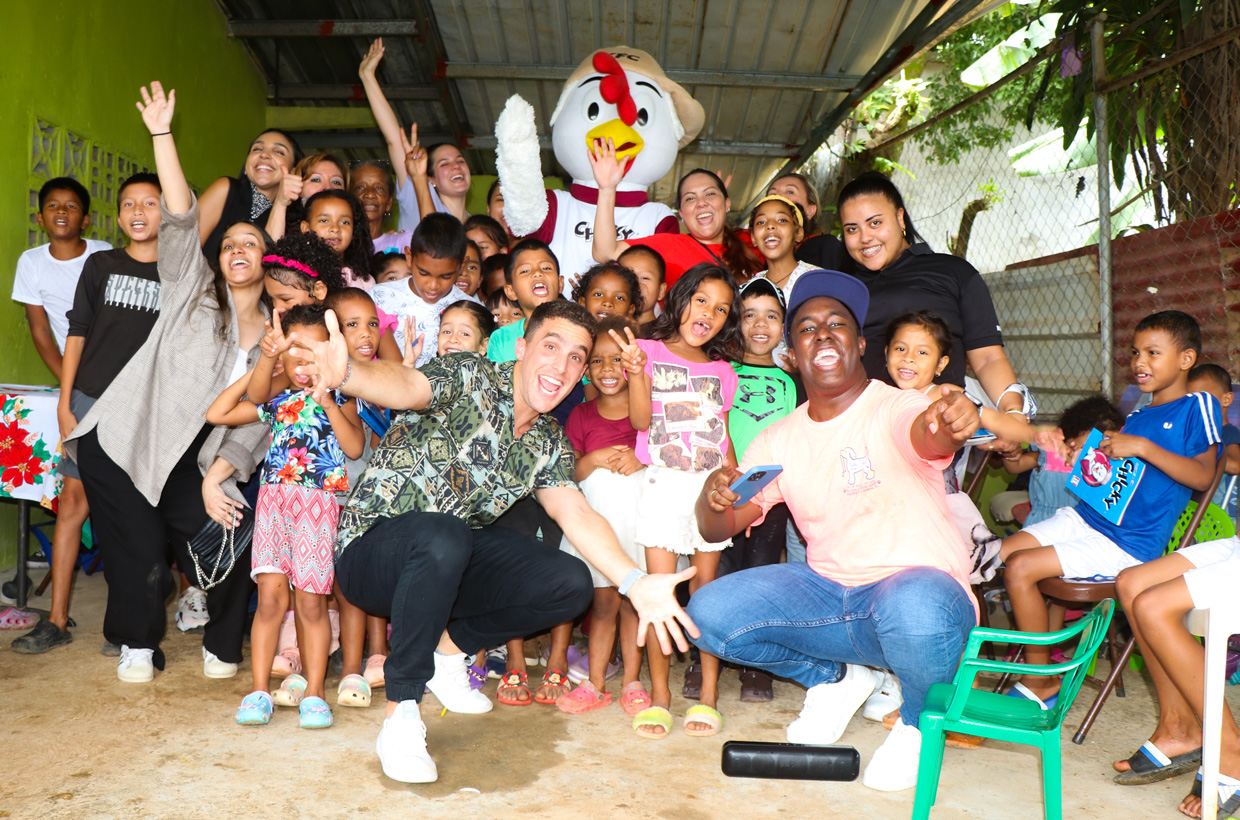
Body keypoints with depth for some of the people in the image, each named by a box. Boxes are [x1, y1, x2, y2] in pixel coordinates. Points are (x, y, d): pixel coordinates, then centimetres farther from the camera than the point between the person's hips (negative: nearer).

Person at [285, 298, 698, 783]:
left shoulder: (549, 444, 7)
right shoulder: (470, 379, -13)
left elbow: (576, 513, -4)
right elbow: (406, 386, -33)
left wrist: (634, 583, -20)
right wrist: (346, 373, -57)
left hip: (451, 562, 6)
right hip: (372, 550, -6)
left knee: (571, 584, -10)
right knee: (442, 535, -39)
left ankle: (446, 645, 10)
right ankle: (401, 715, -23)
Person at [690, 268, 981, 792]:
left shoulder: (898, 409, -10)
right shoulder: (778, 440, 6)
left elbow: (929, 436, -35)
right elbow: (717, 529, 3)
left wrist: (953, 420, -61)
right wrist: (714, 496, -22)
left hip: (919, 585, -4)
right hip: (827, 593, 5)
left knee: (912, 605, -40)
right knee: (708, 614, -14)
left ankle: (918, 720, -3)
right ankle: (834, 679, 13)